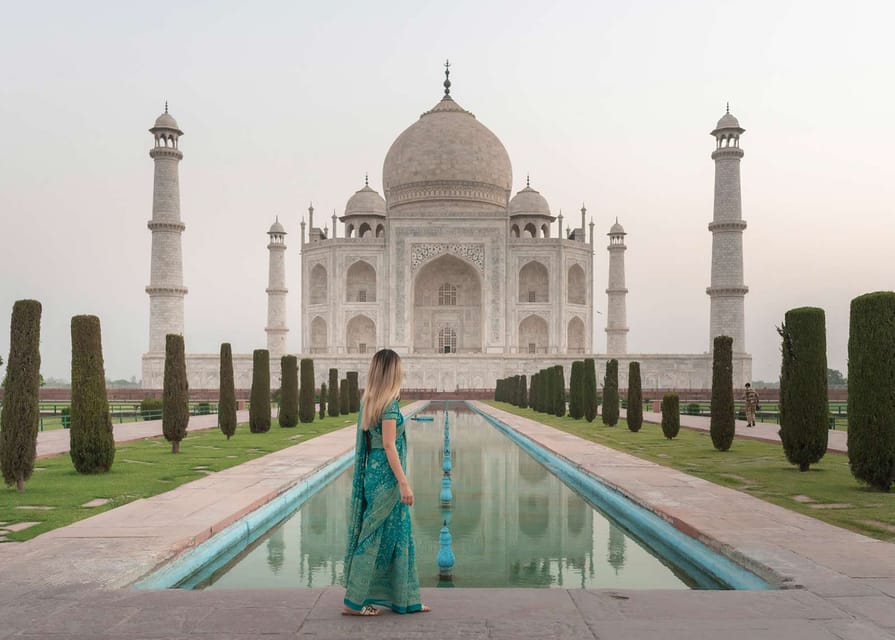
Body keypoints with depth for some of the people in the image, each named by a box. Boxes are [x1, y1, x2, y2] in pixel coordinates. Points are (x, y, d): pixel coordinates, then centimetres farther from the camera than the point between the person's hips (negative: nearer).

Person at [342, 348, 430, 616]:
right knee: (378, 536, 1)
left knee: (399, 535, 15)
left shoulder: (369, 400, 9)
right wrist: (404, 483, -17)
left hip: (373, 472, 9)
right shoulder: (389, 403, -17)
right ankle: (354, 602, 10)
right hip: (386, 475, -9)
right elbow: (389, 445, -19)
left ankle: (406, 599, 23)